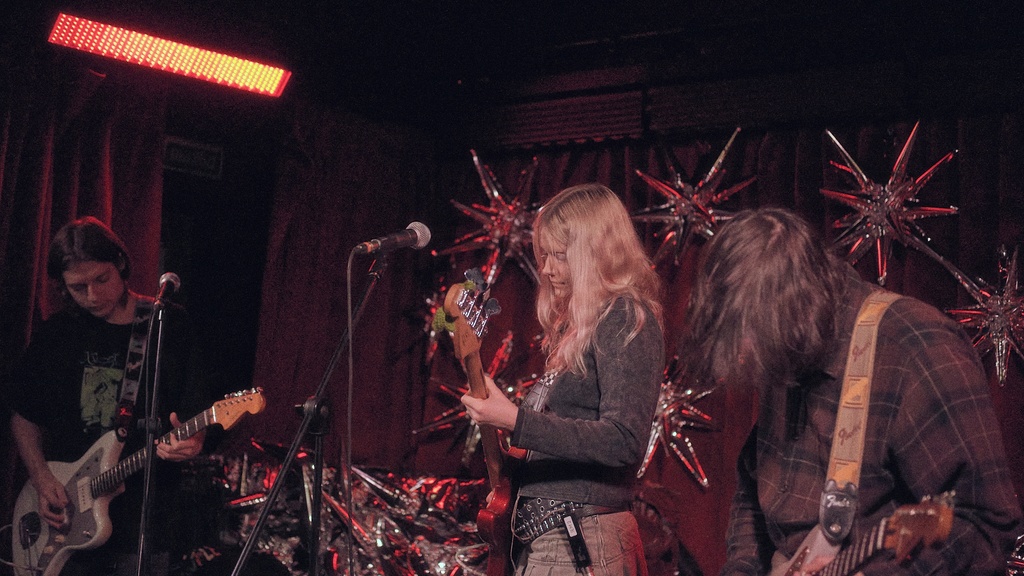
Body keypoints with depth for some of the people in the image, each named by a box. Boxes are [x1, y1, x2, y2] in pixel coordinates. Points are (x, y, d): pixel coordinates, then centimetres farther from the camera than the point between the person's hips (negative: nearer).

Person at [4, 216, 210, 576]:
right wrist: (41, 478, -1)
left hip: (142, 522, -2)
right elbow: (24, 415, 13)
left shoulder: (170, 328, -3)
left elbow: (197, 415, -2)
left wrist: (190, 444, -24)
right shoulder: (55, 334, 5)